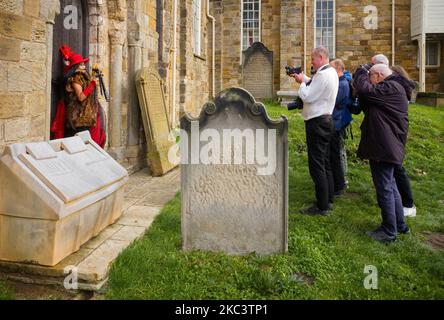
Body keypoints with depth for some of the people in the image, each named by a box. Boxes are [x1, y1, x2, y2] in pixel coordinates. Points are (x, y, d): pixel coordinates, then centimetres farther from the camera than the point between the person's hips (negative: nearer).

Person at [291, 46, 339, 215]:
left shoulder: (323, 75, -18)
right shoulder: (331, 72, 15)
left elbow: (307, 96, -19)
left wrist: (301, 82, -3)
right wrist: (303, 77, 10)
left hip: (317, 123, -11)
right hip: (326, 120, 11)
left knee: (317, 165, -6)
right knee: (325, 163, 16)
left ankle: (322, 206, -1)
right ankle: (328, 200, 25)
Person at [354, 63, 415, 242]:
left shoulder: (391, 88, -17)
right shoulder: (395, 87, 16)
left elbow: (363, 89, -23)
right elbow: (371, 98, 16)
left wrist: (362, 71, -4)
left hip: (384, 147, -11)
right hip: (388, 146, 11)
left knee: (385, 188, -2)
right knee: (390, 186, 20)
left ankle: (389, 232, 9)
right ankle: (400, 225, 31)